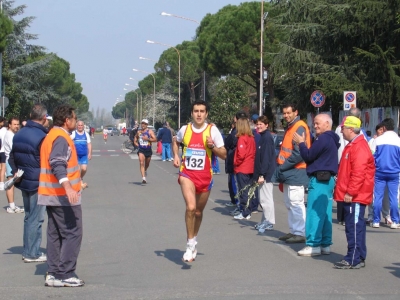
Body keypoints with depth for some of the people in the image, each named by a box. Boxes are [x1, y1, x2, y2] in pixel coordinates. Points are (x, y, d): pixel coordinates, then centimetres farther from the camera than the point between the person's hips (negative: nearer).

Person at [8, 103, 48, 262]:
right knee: (36, 218, 0)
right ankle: (32, 253, 4)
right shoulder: (42, 136, -20)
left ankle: (28, 250, 24)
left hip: (23, 182, 8)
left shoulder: (19, 134, 7)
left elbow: (12, 157, 12)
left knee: (29, 217, 18)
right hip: (38, 183, -8)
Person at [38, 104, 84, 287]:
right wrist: (68, 187, -40)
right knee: (72, 234, -5)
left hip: (52, 196, 10)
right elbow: (57, 164, -29)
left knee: (55, 234, 11)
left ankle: (53, 273, 12)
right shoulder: (61, 138, -14)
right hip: (63, 196, -10)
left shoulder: (51, 136, 17)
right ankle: (64, 274, -6)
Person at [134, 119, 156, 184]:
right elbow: (135, 140, 21)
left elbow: (155, 139, -11)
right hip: (141, 150, 0)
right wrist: (136, 144, 1)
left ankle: (145, 171, 52)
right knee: (142, 163, -18)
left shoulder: (150, 131, -2)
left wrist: (147, 139, -22)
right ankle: (143, 178, -26)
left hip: (148, 150, 0)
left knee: (147, 164, 17)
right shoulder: (138, 132, 8)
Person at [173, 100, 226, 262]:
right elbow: (176, 142, 24)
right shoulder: (185, 129, 0)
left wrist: (212, 146, -19)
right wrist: (176, 156, 7)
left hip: (205, 176, 1)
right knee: (190, 207, -22)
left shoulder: (212, 130, -5)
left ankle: (194, 241, 39)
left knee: (198, 212, 14)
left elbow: (224, 155, -2)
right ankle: (190, 246, -11)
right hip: (187, 174, -1)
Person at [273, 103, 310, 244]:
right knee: (289, 203, 14)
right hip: (288, 173, 10)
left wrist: (282, 167, -16)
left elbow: (298, 154, -21)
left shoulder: (300, 128, -14)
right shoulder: (289, 127, 16)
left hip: (296, 172, -10)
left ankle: (300, 233, -3)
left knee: (296, 203, -7)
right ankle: (293, 231, 20)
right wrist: (281, 166, 9)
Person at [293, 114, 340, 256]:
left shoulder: (322, 139, -14)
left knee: (314, 213, -8)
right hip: (329, 179, 10)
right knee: (325, 213, 10)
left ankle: (313, 245, -8)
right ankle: (325, 244, 12)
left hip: (319, 179, -10)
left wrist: (301, 143, 1)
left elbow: (309, 156, -13)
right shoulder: (332, 139, 17)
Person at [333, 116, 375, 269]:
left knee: (354, 227, -8)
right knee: (354, 226, 13)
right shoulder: (352, 146, 17)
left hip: (355, 197, -11)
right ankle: (358, 257, 19)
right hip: (352, 197, 11)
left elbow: (359, 173, -23)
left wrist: (350, 192, -22)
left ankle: (354, 260, -6)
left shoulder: (359, 147, -16)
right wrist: (342, 189, 23)